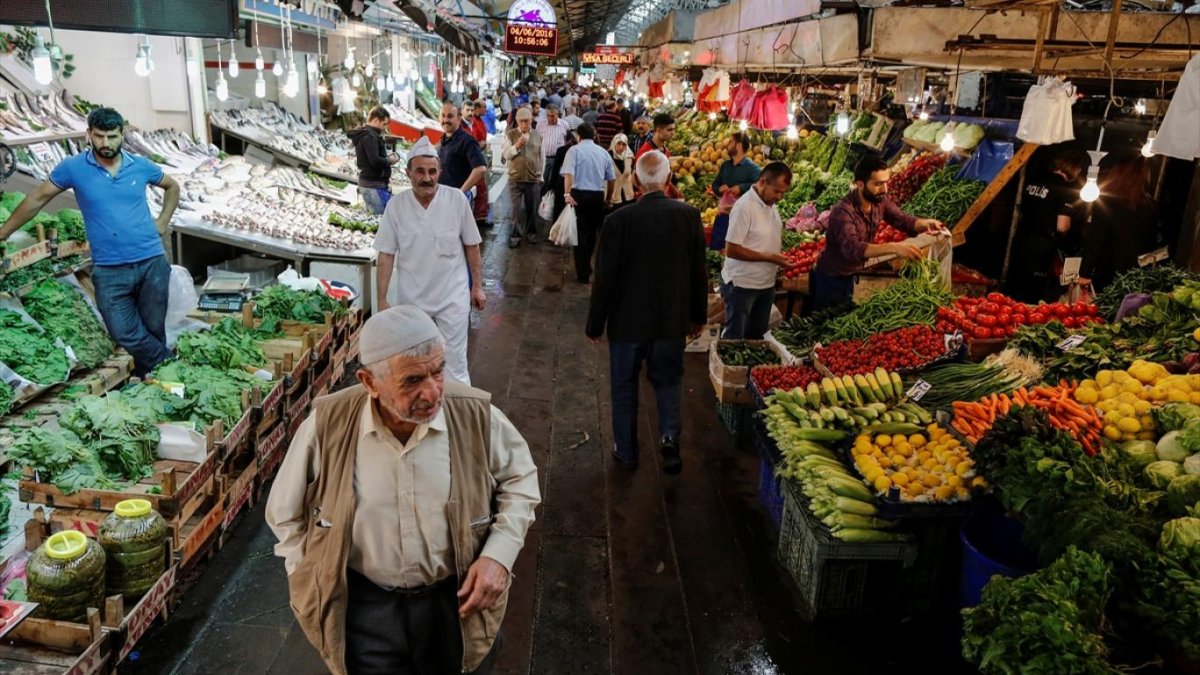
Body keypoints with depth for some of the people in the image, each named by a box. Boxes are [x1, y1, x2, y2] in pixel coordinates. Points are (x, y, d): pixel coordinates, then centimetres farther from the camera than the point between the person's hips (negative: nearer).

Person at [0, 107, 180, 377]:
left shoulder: (141, 166, 2)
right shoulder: (73, 167, -2)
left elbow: (172, 186, 22)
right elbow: (38, 198, 8)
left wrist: (163, 221, 11)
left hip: (152, 262, 1)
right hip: (109, 270, -1)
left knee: (153, 328, 8)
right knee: (124, 332, -8)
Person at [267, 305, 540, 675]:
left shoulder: (477, 416, -18)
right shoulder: (327, 426, -18)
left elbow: (519, 478, 1)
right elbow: (285, 513, 0)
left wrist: (499, 555, -11)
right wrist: (313, 584, -2)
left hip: (457, 599, 1)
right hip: (362, 605, 0)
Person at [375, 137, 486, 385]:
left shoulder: (457, 200, -11)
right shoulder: (396, 205, -9)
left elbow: (471, 246, -1)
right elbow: (386, 255, -5)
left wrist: (477, 286, 2)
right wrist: (382, 300, -5)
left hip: (452, 297, -2)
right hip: (410, 299, 2)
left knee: (455, 364, 2)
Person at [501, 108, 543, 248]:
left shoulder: (538, 136, 5)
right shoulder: (510, 134, -2)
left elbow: (542, 158, 11)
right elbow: (505, 155, -8)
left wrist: (541, 176, 10)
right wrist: (517, 145, -23)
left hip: (534, 179, 2)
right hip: (515, 178, -2)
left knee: (532, 208, 11)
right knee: (517, 209, -5)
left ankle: (531, 233, 29)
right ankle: (515, 235, 4)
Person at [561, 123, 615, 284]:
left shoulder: (574, 150, -3)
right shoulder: (603, 152, 9)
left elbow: (568, 174, -18)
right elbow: (612, 179, 12)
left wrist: (567, 194, -25)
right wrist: (608, 198, 24)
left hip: (579, 194, -3)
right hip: (598, 195, 3)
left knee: (581, 233, 3)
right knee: (592, 231, 19)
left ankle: (583, 273, 3)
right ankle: (586, 267, 33)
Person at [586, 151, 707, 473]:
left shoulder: (619, 220, -18)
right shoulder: (689, 215, -10)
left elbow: (605, 277, -12)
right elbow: (699, 271, 0)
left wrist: (595, 324, 1)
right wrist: (698, 316, 14)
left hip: (628, 322, -2)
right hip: (673, 321, 2)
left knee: (624, 387, 17)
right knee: (667, 380, 23)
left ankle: (626, 452, 28)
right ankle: (670, 435, 5)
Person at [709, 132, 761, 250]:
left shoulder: (751, 167, -10)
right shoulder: (725, 165, 11)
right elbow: (715, 184, 20)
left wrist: (742, 187, -25)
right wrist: (719, 189, -3)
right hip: (723, 214, 6)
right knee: (716, 248, 10)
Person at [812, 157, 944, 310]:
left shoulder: (880, 200, -10)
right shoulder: (844, 211, -32)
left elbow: (902, 220, -3)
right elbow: (852, 248, -45)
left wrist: (924, 223, -25)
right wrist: (893, 247, -55)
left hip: (851, 275, 7)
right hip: (830, 279, -7)